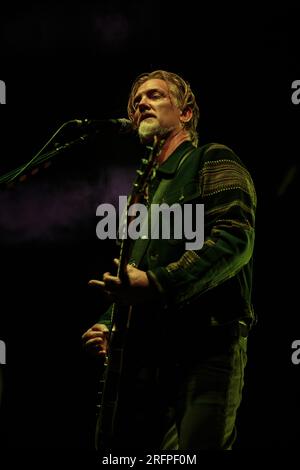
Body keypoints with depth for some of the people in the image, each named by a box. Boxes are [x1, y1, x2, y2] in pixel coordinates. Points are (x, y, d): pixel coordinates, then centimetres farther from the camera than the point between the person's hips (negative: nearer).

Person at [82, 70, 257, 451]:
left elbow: (235, 237, -14)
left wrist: (155, 283, -23)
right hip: (145, 358, 8)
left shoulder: (212, 162, 4)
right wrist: (107, 326, 12)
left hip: (204, 350, -7)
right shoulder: (145, 189, 27)